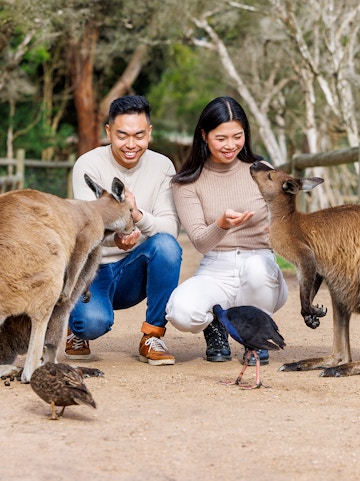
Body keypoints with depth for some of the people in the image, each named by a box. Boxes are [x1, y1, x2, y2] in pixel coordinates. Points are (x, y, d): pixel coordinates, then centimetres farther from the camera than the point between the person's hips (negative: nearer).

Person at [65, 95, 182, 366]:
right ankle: (77, 329, 8)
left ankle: (153, 337, -15)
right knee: (95, 322, -33)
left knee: (166, 244, -29)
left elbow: (171, 228, -13)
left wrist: (138, 216, -36)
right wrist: (115, 237, -46)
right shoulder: (89, 165, -11)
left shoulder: (162, 166, -3)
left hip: (133, 272, 3)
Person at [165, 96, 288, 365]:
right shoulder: (187, 182, 1)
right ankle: (214, 324, 7)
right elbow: (200, 242, -11)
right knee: (181, 311, -33)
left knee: (257, 266, -37)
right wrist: (222, 224, -33)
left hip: (261, 269, 1)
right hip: (216, 274, 0)